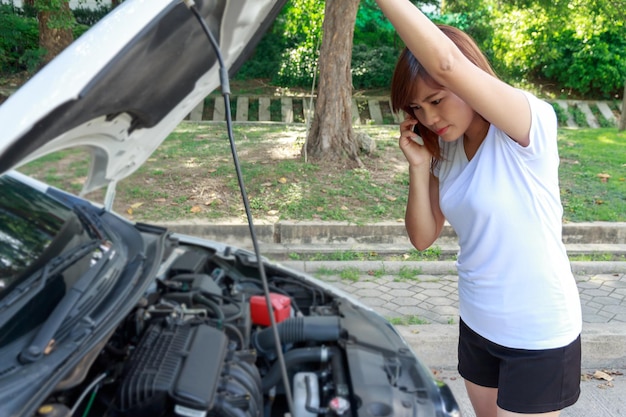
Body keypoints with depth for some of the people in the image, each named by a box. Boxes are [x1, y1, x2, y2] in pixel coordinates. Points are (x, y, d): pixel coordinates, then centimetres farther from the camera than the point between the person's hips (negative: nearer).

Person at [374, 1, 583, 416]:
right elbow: (424, 237, 1)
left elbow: (447, 64, -39)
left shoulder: (530, 126, -22)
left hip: (539, 336, -7)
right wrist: (419, 167, -13)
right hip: (477, 323, 7)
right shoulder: (446, 151, 0)